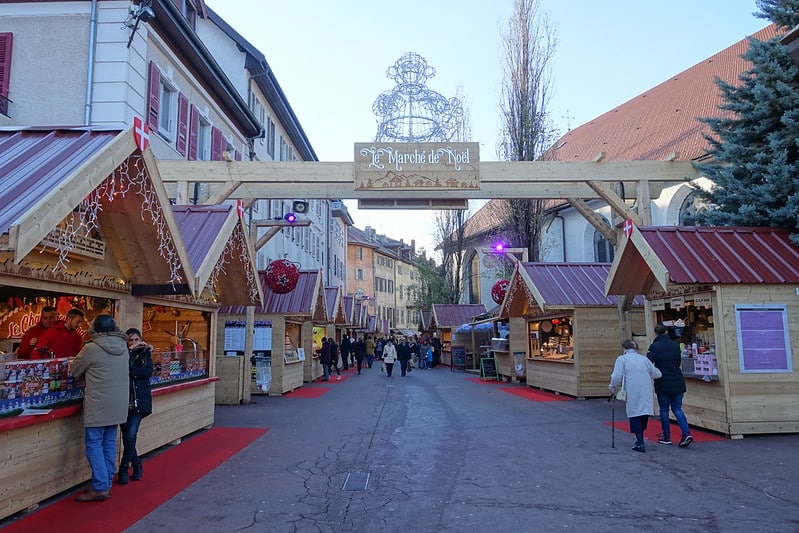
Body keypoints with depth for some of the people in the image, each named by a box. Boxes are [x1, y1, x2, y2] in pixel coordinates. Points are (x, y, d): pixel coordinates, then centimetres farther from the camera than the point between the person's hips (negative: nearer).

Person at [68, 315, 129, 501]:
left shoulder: (91, 348, -13)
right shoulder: (122, 346, 3)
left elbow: (74, 371, 1)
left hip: (98, 405, -6)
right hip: (118, 404, 6)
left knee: (94, 444, 0)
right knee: (109, 443, 13)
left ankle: (100, 488, 0)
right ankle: (106, 483, 19)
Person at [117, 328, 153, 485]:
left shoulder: (145, 353, 6)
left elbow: (148, 372, -7)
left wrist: (130, 370, -14)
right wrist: (129, 350, -16)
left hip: (139, 401, -1)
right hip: (124, 400, 1)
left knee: (130, 435, -10)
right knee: (127, 436, 5)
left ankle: (124, 469, 7)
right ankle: (136, 466, 25)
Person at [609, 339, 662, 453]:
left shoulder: (622, 359, 4)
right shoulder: (644, 358, 16)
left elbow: (617, 376, -6)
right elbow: (657, 374, 16)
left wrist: (612, 387, 10)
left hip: (633, 393, -4)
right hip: (647, 393, 4)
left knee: (635, 416, 1)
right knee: (644, 414, 14)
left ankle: (640, 443, -3)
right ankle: (640, 440, 21)